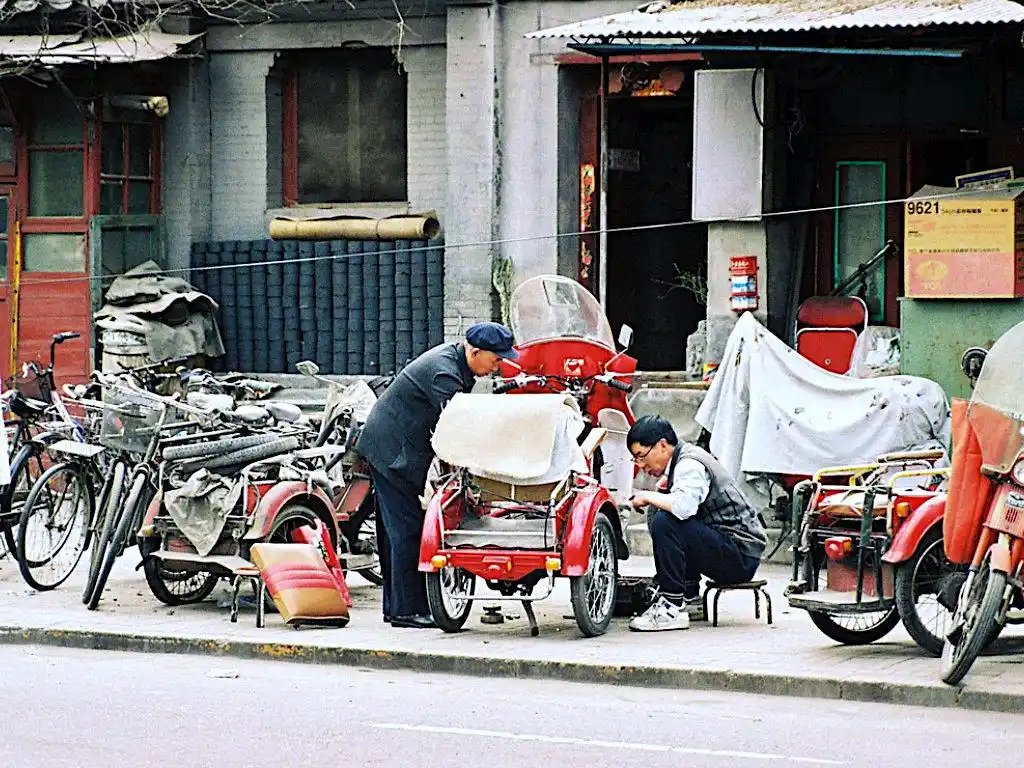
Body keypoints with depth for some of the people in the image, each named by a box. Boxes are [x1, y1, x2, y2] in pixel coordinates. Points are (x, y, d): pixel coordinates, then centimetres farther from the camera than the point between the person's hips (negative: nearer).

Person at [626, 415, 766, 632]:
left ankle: (672, 608, -20)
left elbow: (684, 506, -34)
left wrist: (648, 496, -18)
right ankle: (688, 596, 18)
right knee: (661, 515, 18)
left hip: (742, 555, -10)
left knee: (665, 524, -24)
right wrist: (652, 500, 2)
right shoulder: (684, 457, 15)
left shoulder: (690, 465, -15)